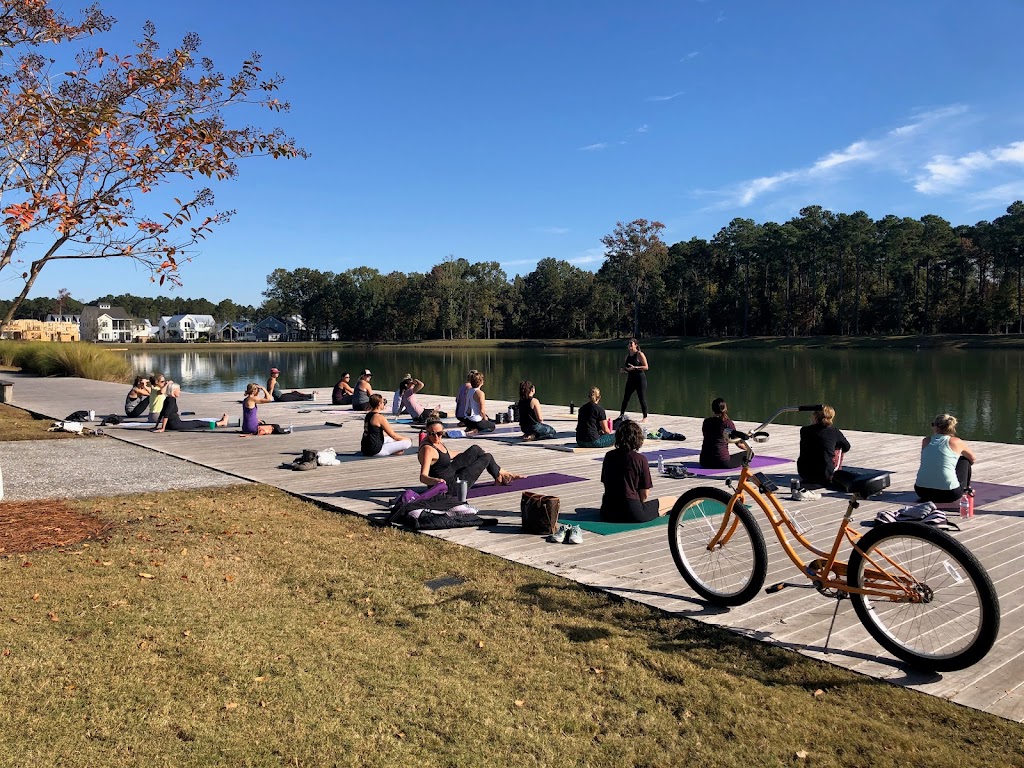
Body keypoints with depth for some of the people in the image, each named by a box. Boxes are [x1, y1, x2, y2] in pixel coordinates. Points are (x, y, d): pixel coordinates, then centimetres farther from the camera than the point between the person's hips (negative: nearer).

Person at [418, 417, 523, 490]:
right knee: (487, 457, 2)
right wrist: (435, 481, -58)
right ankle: (500, 478, 32)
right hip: (450, 487, -9)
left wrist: (468, 454, 35)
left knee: (475, 449, 13)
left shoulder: (437, 441, 0)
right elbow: (423, 476, -36)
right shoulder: (428, 449, -28)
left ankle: (503, 473, 27)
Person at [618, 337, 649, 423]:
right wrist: (623, 370, 2)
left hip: (640, 379, -6)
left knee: (642, 399, -3)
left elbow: (646, 367, -15)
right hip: (630, 379, 7)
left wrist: (635, 367, -23)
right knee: (625, 398, 7)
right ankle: (621, 415, 17)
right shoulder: (627, 355, 11)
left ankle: (645, 417, 7)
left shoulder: (640, 354, -10)